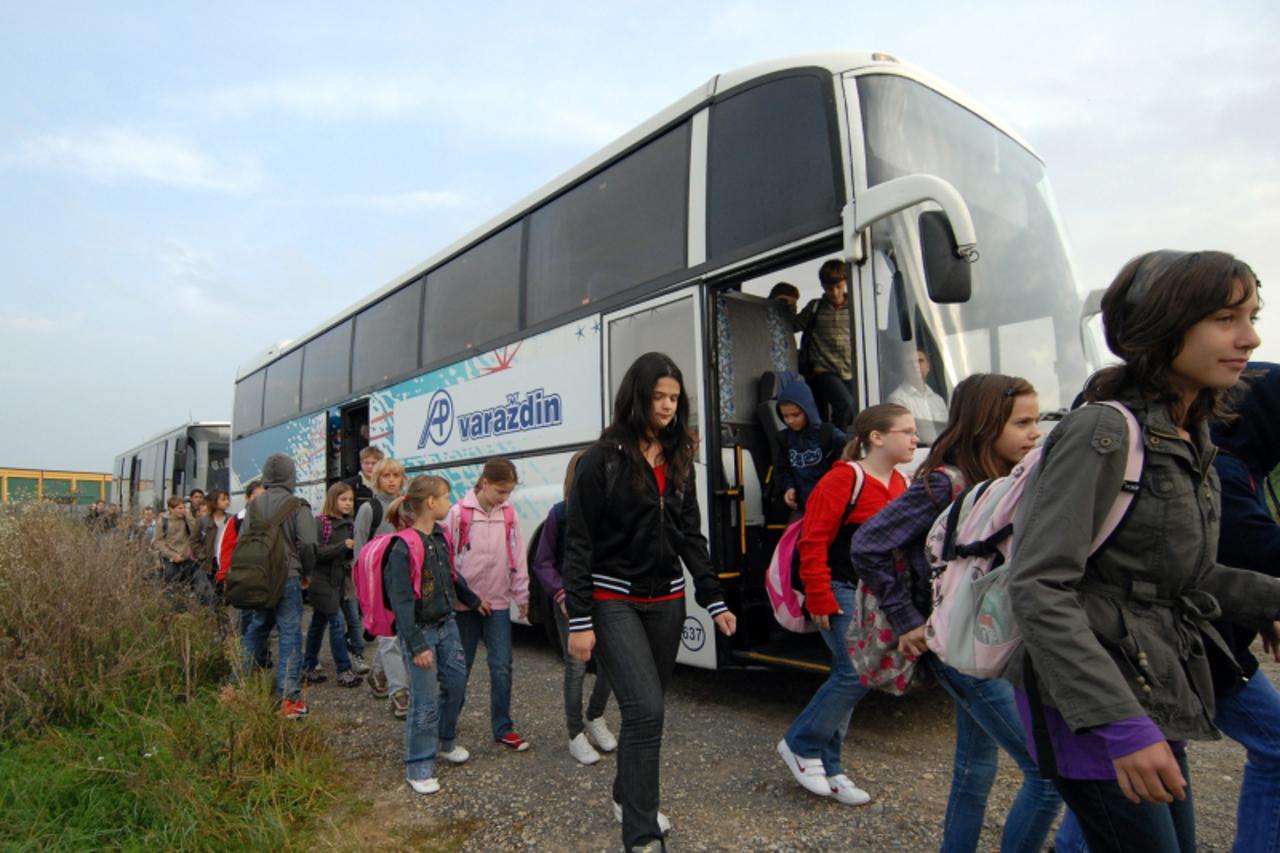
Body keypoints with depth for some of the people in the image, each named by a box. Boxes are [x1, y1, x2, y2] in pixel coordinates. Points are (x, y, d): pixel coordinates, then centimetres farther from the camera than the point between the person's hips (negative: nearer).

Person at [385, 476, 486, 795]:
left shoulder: (440, 536, 3)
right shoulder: (404, 548, -22)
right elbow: (400, 601, -22)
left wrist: (472, 600, 29)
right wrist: (416, 646, -22)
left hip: (446, 624, 8)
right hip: (420, 630, -8)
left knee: (456, 681, 16)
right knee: (425, 701, -1)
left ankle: (445, 742, 39)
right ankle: (419, 768, 16)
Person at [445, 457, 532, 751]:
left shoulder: (508, 514, 2)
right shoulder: (459, 513, -8)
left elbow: (517, 557, 5)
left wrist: (521, 595, 6)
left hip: (498, 602, 2)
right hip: (465, 603, -2)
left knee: (502, 667, 1)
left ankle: (502, 728, 14)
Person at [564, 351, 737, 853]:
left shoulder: (678, 460, 7)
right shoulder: (603, 460, -10)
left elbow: (691, 536, 11)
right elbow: (578, 544, -10)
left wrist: (714, 601, 5)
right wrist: (579, 621, -14)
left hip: (666, 601, 6)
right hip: (614, 601, -5)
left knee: (646, 705, 15)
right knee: (645, 709, -12)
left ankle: (628, 796, 38)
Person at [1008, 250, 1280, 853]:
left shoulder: (1189, 439, 10)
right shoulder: (1105, 432, -19)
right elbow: (1039, 589, -25)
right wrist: (1120, 724, -27)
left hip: (1157, 698, 9)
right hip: (1091, 704, -9)